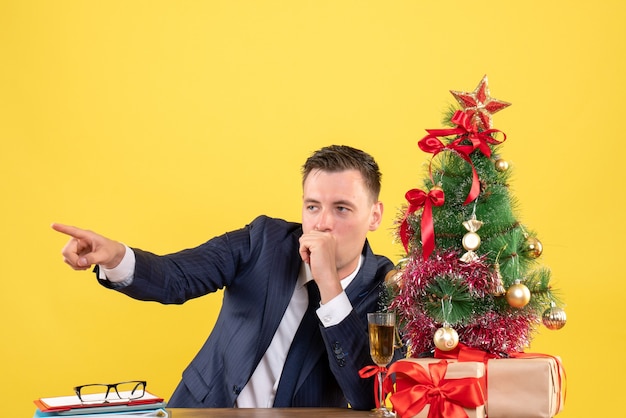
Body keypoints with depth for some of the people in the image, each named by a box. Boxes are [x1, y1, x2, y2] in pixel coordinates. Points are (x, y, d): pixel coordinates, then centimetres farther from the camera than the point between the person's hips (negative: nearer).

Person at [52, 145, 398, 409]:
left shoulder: (386, 291, -9)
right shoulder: (264, 240, -2)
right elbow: (176, 278, -11)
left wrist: (329, 284, -24)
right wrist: (114, 257, -31)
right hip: (207, 407, 3)